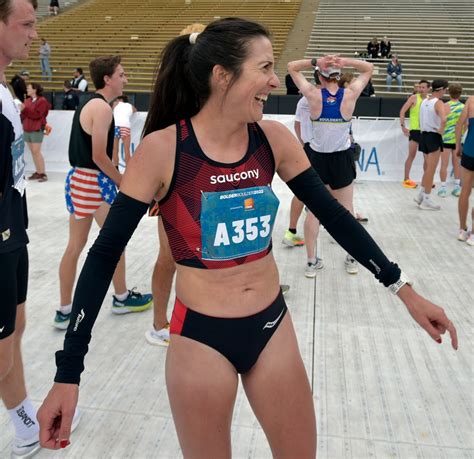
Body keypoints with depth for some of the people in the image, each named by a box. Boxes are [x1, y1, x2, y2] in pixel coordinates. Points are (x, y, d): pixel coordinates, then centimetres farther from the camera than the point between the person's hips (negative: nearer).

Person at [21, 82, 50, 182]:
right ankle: (37, 172, 13)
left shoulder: (42, 100, -6)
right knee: (32, 151, 7)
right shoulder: (28, 100, 16)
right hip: (27, 129, 7)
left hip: (37, 129, -7)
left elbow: (37, 115, -16)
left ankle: (43, 173, -7)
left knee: (36, 151, -10)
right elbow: (24, 114, 19)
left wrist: (25, 109, -19)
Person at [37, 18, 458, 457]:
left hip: (273, 327, 4)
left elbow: (332, 214, 4)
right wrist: (68, 372, -13)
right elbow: (105, 254, -12)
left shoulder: (274, 139, -5)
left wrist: (402, 288, 5)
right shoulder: (162, 149, -16)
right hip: (200, 338, -4)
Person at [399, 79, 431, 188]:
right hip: (415, 130, -5)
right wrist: (403, 126, -18)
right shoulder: (414, 98, -5)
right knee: (411, 155, -5)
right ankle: (406, 179, 2)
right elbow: (402, 111, -11)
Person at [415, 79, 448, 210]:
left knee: (427, 168, 17)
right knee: (431, 169, -2)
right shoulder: (439, 103, -14)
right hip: (434, 137, -7)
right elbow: (443, 120, -30)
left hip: (424, 135, 7)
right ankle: (426, 201, 2)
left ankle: (421, 196, 19)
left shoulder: (424, 102, 10)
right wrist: (441, 131, -15)